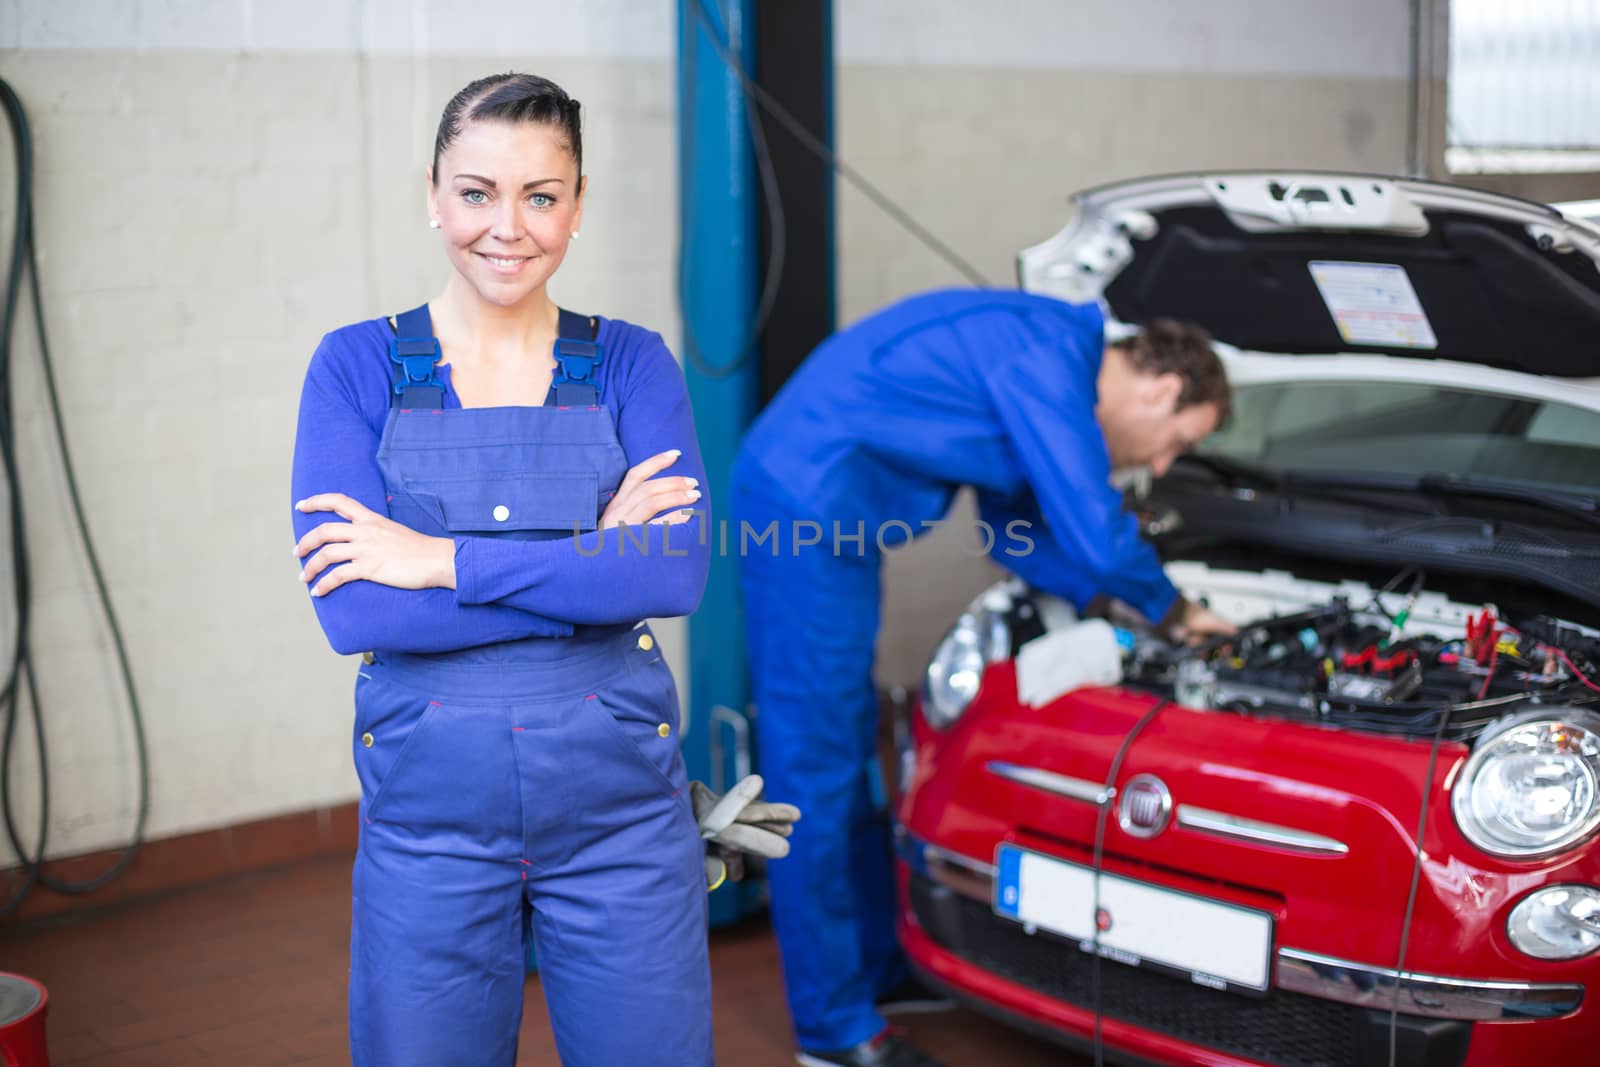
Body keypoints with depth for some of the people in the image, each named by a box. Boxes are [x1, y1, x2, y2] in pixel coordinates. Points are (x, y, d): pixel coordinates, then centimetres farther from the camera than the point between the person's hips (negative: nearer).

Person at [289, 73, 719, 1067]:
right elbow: (350, 610, -14)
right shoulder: (359, 367, -2)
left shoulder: (632, 364, 1)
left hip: (620, 810, 1)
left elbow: (678, 572, -15)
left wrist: (443, 560, -18)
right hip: (430, 817, 0)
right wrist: (594, 566, -15)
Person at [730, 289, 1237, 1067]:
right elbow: (1097, 539, -19)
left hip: (813, 503, 11)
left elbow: (1016, 529, 22)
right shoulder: (1050, 361, -16)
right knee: (817, 760, -3)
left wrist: (1117, 598, 11)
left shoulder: (1039, 362, 16)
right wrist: (1173, 613, 0)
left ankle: (879, 967, 32)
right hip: (807, 506, -11)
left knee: (846, 748, 18)